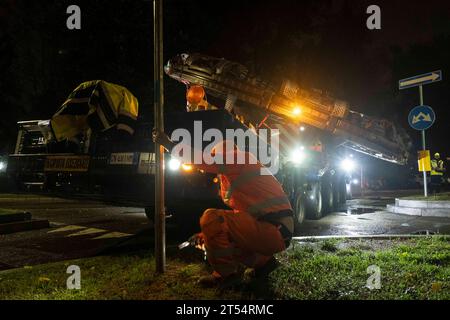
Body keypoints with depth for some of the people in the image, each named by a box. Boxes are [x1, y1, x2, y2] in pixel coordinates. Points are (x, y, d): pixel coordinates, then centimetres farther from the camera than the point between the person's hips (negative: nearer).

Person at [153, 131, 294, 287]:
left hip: (275, 231, -10)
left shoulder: (240, 158, -3)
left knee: (211, 217, -17)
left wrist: (167, 143, 0)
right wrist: (209, 233, 24)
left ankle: (226, 273, -6)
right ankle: (262, 261, 17)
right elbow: (239, 217, 26)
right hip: (277, 232, 10)